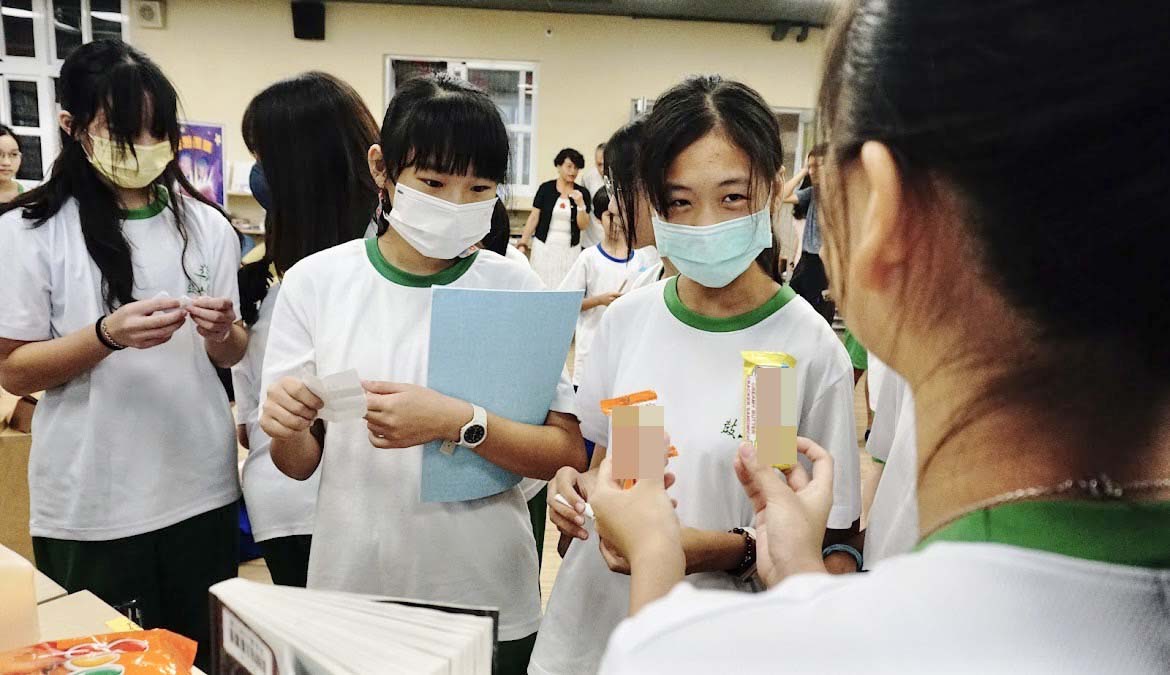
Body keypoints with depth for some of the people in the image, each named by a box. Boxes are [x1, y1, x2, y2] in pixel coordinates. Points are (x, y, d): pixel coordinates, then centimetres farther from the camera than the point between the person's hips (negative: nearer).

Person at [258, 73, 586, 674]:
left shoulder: (515, 288, -8)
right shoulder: (315, 282, -6)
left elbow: (568, 453, -12)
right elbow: (300, 463, -1)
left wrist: (456, 422, -25)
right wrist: (285, 427, -22)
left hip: (489, 601, 0)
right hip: (351, 593, 1)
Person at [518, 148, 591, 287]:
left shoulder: (582, 193, 3)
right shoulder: (546, 188, 0)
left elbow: (583, 226, 1)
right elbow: (534, 218, 2)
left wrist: (580, 204, -14)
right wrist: (523, 243, -5)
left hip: (570, 249, 1)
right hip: (544, 247, -1)